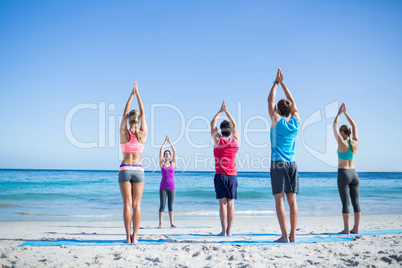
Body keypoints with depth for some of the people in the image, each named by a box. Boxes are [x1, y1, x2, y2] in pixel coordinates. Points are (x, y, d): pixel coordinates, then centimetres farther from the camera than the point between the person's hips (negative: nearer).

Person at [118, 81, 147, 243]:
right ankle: (134, 236, 1)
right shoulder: (143, 134, -3)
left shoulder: (124, 133, -5)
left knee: (127, 204, 0)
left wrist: (132, 94, 8)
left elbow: (124, 113, 5)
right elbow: (143, 113, 6)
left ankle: (128, 236, 0)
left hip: (125, 170, -1)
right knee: (136, 205, 2)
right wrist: (137, 94, 10)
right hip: (138, 170, 1)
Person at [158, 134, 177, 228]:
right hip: (163, 187, -1)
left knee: (170, 205, 5)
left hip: (171, 187, 1)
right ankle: (160, 223, 1)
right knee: (162, 205, -3)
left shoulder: (173, 163, 8)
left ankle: (171, 223, 9)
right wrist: (165, 141, 0)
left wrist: (170, 142, 1)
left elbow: (175, 152, 1)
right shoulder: (162, 163, 5)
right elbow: (160, 151, -2)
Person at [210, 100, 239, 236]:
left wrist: (220, 111, 18)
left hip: (220, 175, -2)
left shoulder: (218, 140, -3)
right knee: (231, 203, 4)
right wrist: (226, 112, 25)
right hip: (232, 175, 2)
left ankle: (224, 231, -5)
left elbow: (212, 124, 10)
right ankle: (229, 230, 4)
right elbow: (235, 125, 20)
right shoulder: (235, 140, 3)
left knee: (223, 203, -3)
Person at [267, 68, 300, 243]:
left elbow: (270, 101, 7)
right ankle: (292, 235, 7)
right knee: (292, 200, 6)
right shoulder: (296, 122, 6)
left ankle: (285, 235, -8)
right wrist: (283, 83, 25)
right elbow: (292, 103, 20)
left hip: (278, 164, -4)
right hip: (292, 164, 5)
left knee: (279, 200, -4)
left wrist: (276, 82, 16)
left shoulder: (277, 121, -4)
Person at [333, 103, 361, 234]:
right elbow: (354, 126, 16)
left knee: (346, 203, -6)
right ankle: (356, 228, 11)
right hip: (354, 174, 6)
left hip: (343, 174, -6)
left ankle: (346, 229, -4)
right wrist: (346, 113, 19)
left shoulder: (342, 143, -12)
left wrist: (339, 113, 5)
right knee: (356, 202, 7)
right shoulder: (355, 143, 4)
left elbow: (334, 126, -5)